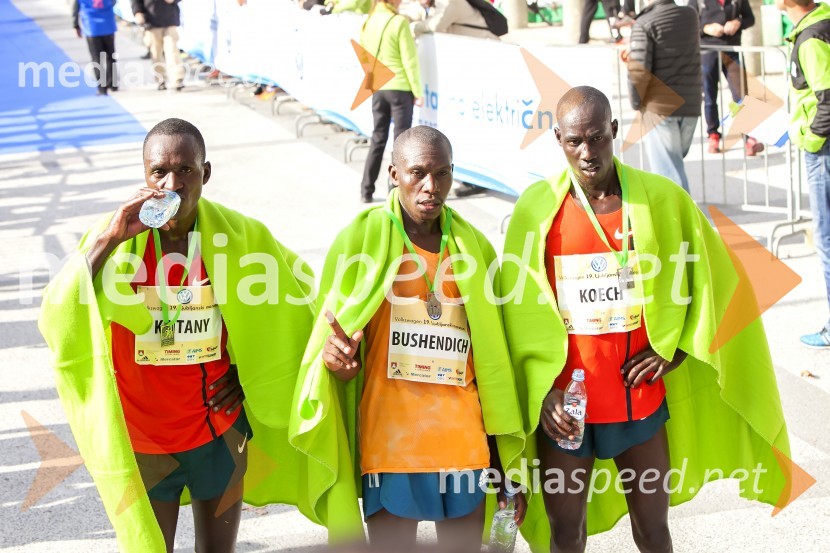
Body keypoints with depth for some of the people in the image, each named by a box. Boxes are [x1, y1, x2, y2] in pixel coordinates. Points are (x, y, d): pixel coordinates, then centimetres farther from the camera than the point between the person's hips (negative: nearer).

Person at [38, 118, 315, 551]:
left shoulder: (239, 235, -10)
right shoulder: (114, 238, -12)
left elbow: (291, 295, 7)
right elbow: (56, 321, -25)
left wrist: (251, 369, 2)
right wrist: (108, 240, -32)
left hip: (219, 432, 1)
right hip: (141, 438, -1)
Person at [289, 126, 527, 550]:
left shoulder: (474, 247, 8)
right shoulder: (360, 239, -1)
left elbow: (493, 362, 11)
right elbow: (329, 333, 4)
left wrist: (506, 469, 10)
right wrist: (337, 357, -22)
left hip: (465, 448, 3)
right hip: (389, 447, -3)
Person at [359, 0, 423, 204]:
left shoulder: (368, 22, 4)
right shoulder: (399, 22, -13)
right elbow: (409, 61, -12)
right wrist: (417, 92, -6)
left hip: (378, 88, 5)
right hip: (400, 88, -5)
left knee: (378, 138, 14)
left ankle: (366, 190, 14)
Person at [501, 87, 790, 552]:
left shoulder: (661, 199, -4)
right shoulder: (538, 207, -6)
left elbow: (711, 279, 7)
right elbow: (522, 312, -3)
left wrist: (674, 349, -1)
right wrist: (542, 391, -11)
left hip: (640, 398, 1)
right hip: (564, 402, 0)